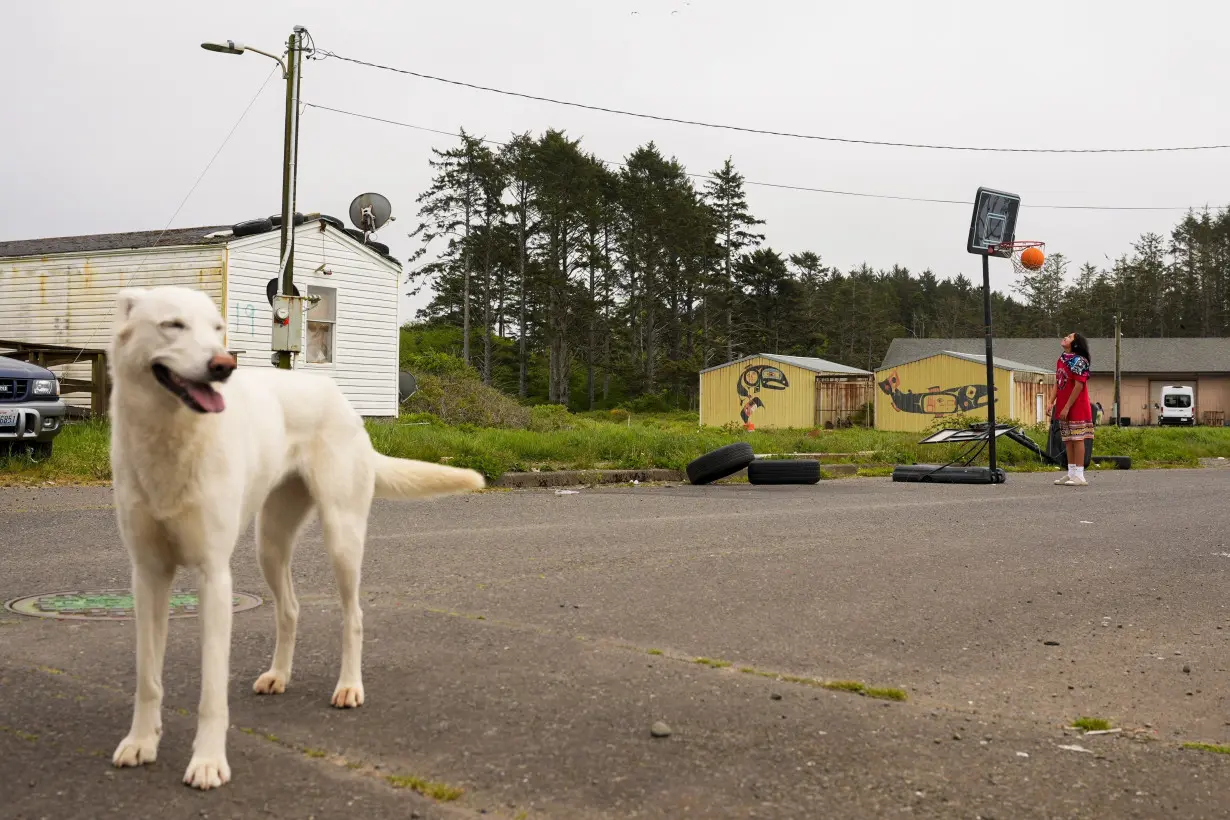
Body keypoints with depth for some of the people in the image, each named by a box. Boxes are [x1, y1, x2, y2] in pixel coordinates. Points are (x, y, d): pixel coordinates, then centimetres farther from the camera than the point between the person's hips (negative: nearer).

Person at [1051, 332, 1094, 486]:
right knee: (1068, 440, 10)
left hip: (1076, 406, -8)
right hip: (1063, 407, 8)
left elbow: (1079, 386, -17)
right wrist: (1052, 402, 8)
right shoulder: (1061, 359, 13)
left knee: (1077, 439, -6)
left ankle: (1079, 476, -6)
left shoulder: (1078, 361, -12)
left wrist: (1067, 407, -18)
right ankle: (1071, 473, 16)